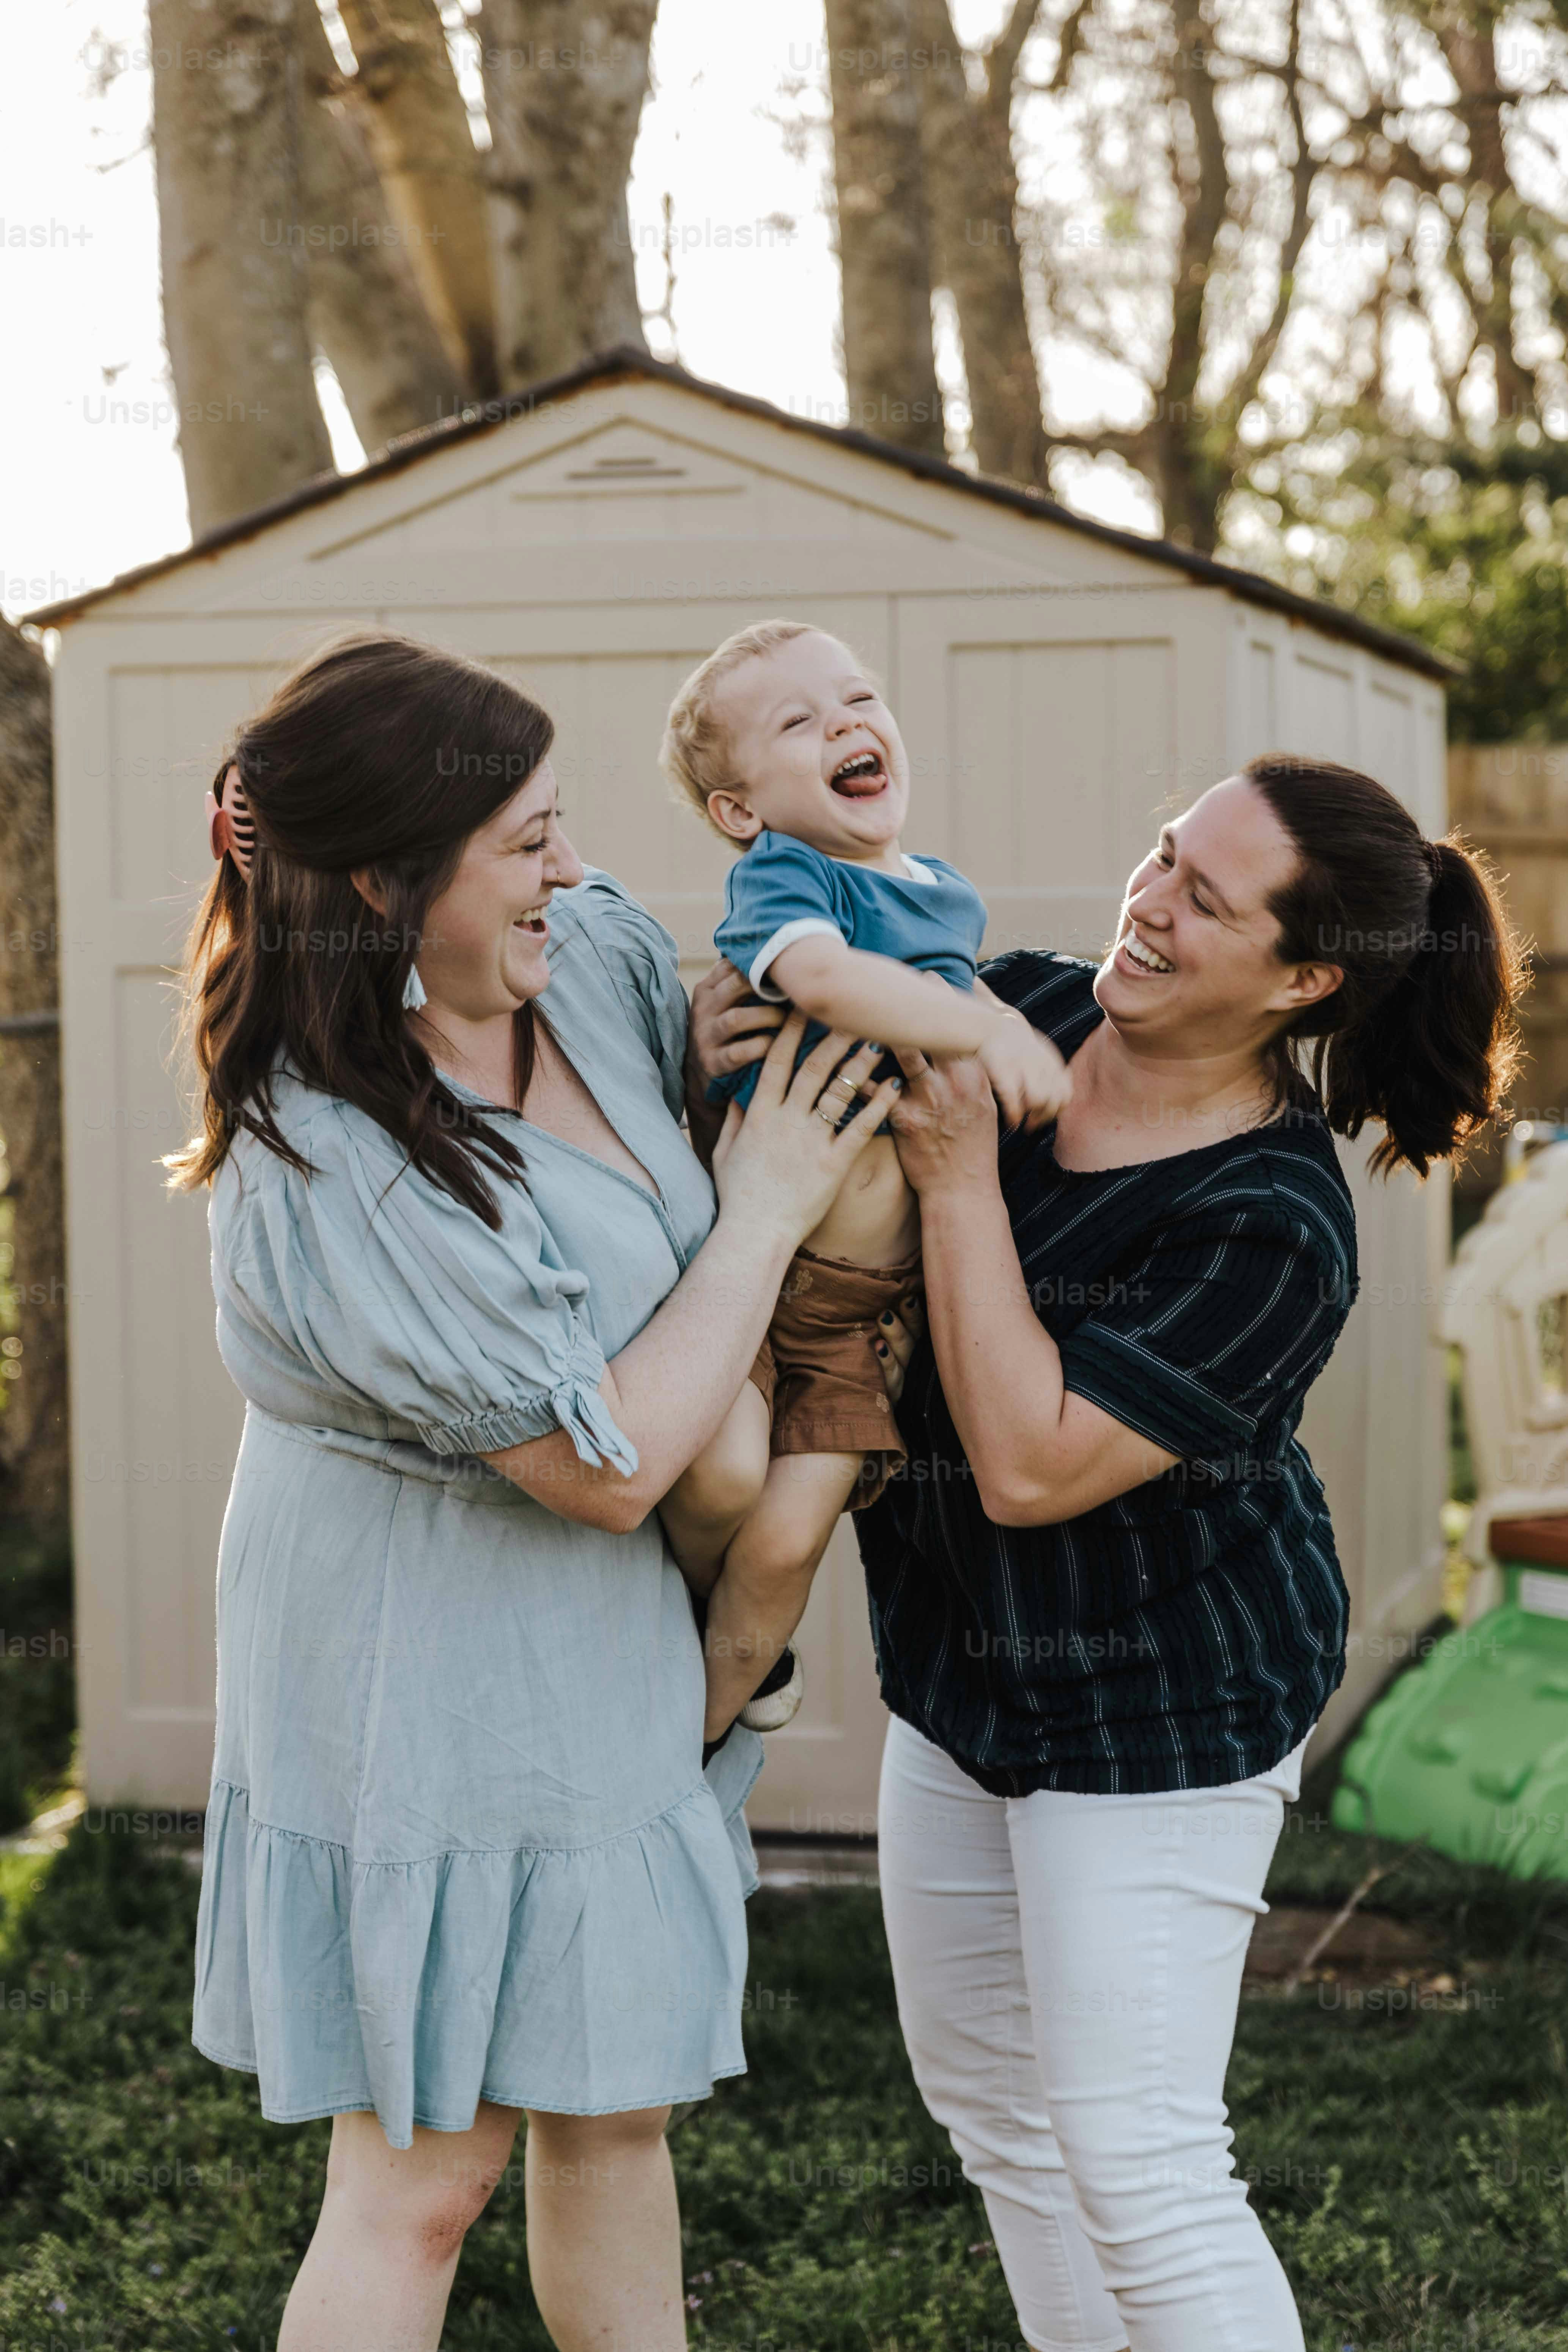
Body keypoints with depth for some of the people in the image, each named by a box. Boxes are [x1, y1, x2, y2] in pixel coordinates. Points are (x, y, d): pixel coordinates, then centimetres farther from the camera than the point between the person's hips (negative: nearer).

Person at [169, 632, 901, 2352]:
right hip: (435, 1706, -8)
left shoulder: (588, 956, -5)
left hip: (597, 1674, 8)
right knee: (424, 2174, 3)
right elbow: (612, 1465, -25)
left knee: (611, 2107, 21)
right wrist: (764, 1211, -16)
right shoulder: (338, 1178, -29)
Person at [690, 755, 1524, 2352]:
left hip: (1156, 1715, -8)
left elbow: (1033, 1465, -30)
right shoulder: (1019, 1010, -7)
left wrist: (959, 1179, -29)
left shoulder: (1272, 1230, -26)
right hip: (963, 1670, 8)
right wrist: (727, 1057, -15)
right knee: (985, 2096, 20)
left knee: (1135, 2162, -4)